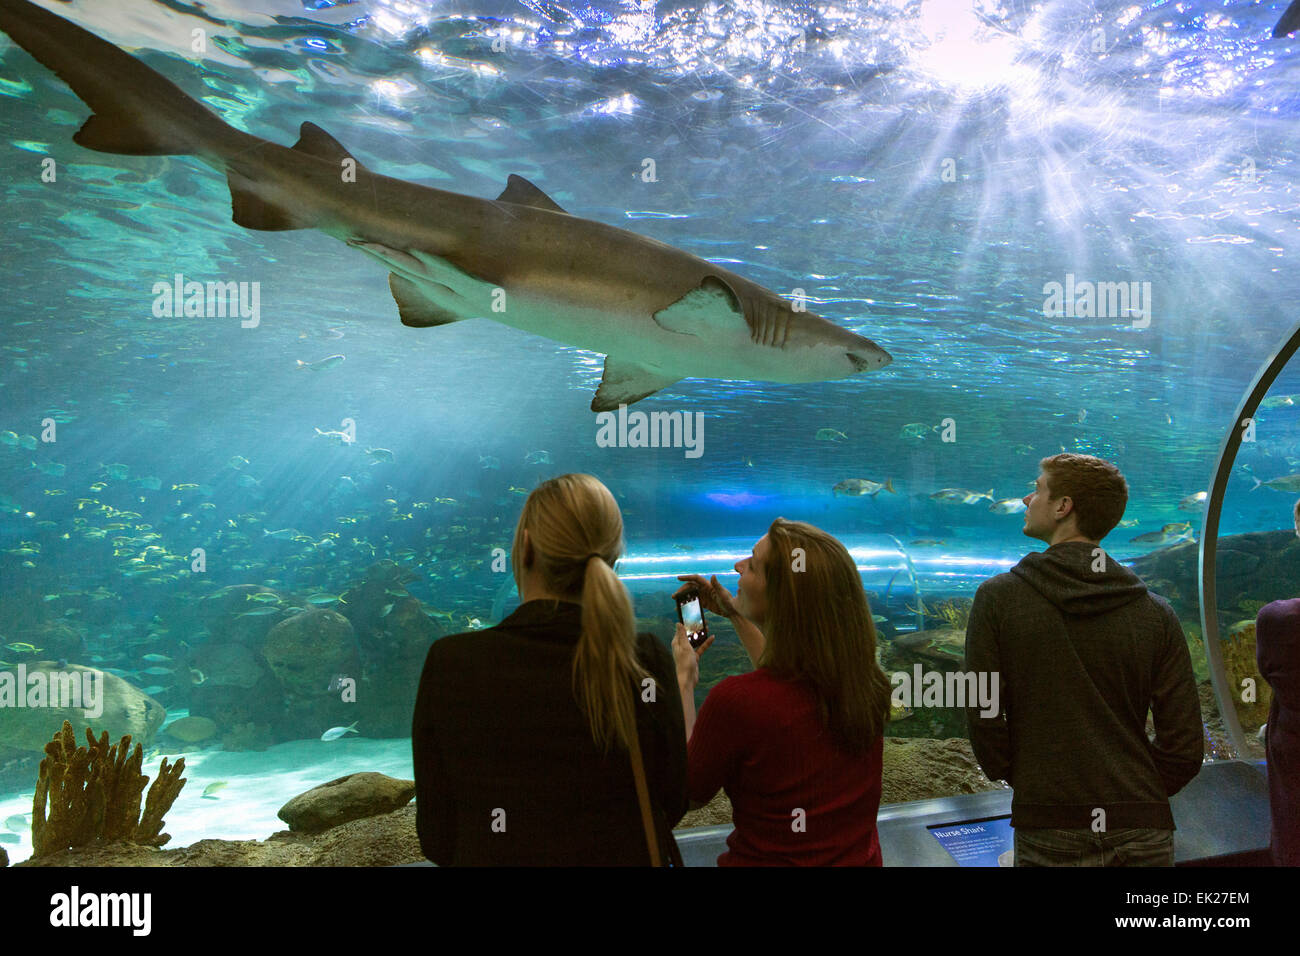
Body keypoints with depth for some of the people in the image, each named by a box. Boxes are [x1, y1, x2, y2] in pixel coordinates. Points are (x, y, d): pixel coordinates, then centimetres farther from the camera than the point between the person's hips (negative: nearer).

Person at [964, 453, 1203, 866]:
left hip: (1049, 833, -2)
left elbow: (984, 720, -7)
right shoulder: (1156, 614, 0)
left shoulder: (999, 599, -6)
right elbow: (1184, 747, -1)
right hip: (1143, 834, 2)